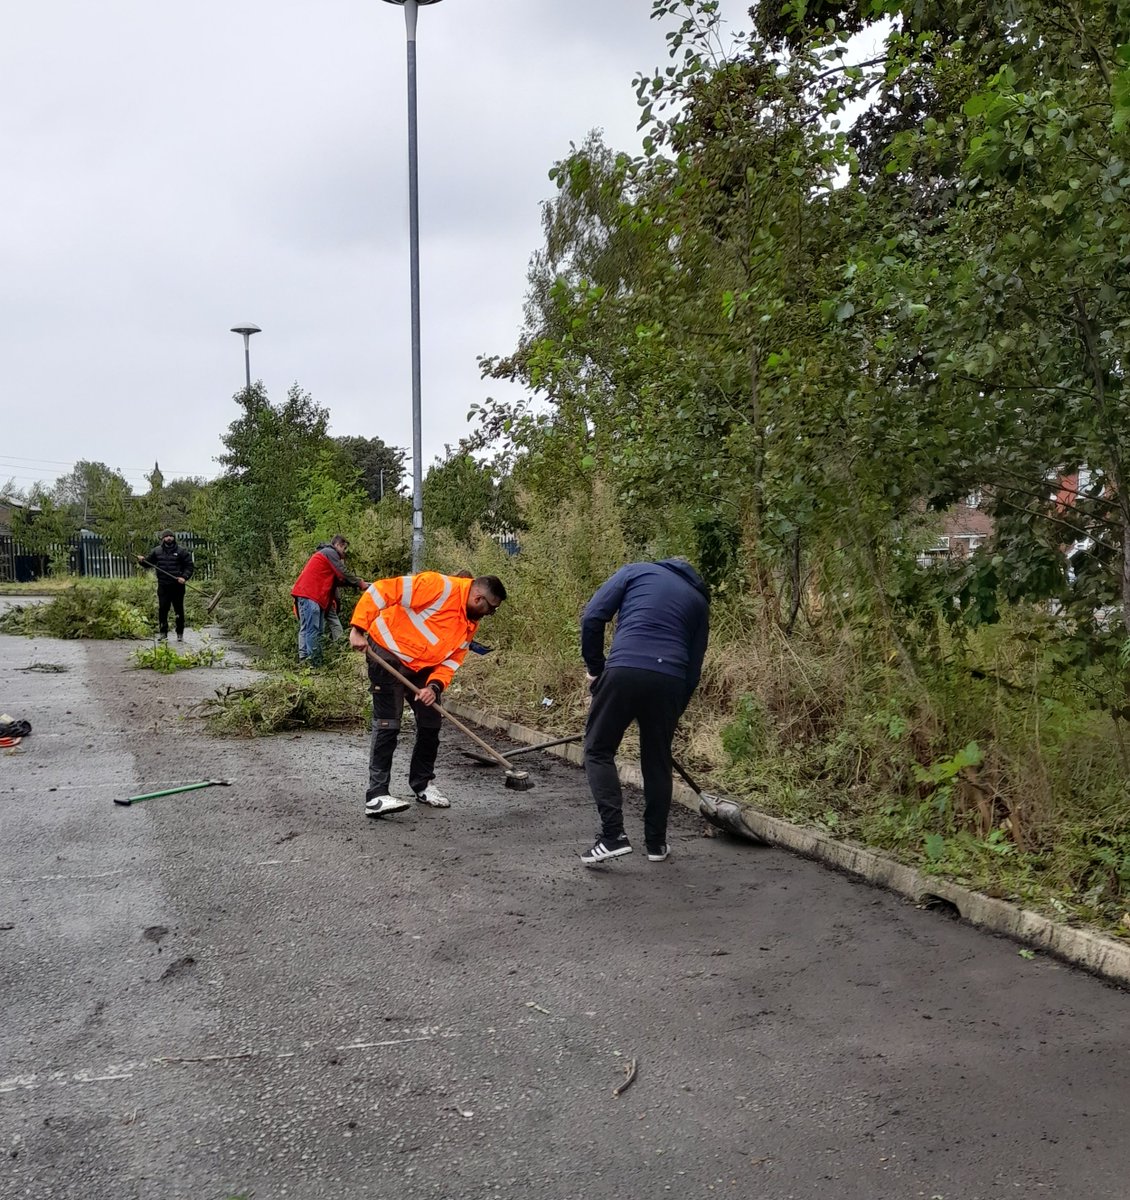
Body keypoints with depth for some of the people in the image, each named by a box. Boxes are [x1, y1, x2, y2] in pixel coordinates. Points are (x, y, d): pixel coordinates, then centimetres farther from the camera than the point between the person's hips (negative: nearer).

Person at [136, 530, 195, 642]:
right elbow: (148, 562, 16)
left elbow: (190, 565, 3)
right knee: (162, 610, 1)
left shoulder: (181, 551, 2)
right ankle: (163, 633, 9)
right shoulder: (156, 551, 8)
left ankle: (180, 634, 12)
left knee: (179, 610, 3)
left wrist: (184, 577, -11)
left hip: (177, 586, -2)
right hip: (163, 586, 2)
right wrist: (142, 560, -7)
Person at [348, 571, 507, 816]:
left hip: (422, 667, 9)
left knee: (431, 723, 11)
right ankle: (376, 795, -9)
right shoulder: (439, 586, -24)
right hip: (388, 653, -8)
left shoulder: (470, 624, 3)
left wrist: (434, 686, -16)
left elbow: (452, 658, 3)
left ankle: (423, 785, 28)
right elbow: (380, 591, -27)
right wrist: (358, 629, -30)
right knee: (388, 724, -12)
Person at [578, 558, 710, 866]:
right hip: (670, 681, 3)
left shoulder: (637, 570, 19)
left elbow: (592, 617, 5)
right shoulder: (699, 599, 26)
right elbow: (693, 667, 22)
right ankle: (656, 843, 25)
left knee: (599, 750, 11)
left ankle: (613, 835, 0)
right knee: (657, 760, 18)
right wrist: (674, 713, 29)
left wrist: (595, 667, 13)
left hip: (624, 671, -3)